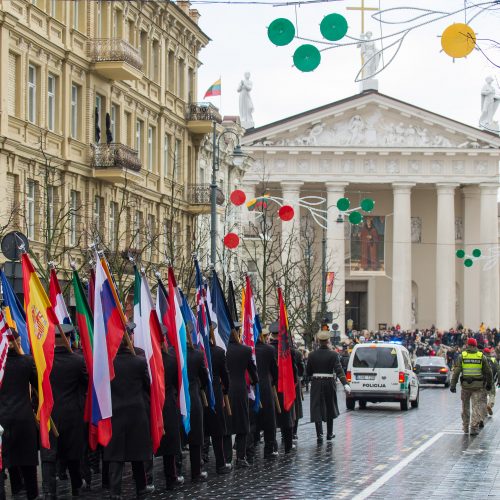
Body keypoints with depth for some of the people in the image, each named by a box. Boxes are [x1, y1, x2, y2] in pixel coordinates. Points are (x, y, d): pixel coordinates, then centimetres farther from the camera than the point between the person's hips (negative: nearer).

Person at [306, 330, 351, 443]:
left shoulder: (312, 355, -2)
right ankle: (329, 434, 27)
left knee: (317, 409, -1)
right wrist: (345, 384, -26)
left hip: (316, 384, 0)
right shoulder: (333, 355, -9)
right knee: (330, 408, 16)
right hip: (329, 383, 0)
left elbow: (308, 371, 3)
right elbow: (339, 370, -19)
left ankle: (319, 434, -13)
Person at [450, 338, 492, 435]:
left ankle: (465, 427, 22)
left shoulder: (462, 356, -1)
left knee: (465, 406, 15)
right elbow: (488, 371, 5)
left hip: (465, 384, 1)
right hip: (478, 386, -1)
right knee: (476, 407, 1)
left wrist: (453, 384, -5)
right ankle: (474, 428, -8)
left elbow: (456, 371, -6)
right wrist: (489, 383, 18)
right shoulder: (481, 356, 0)